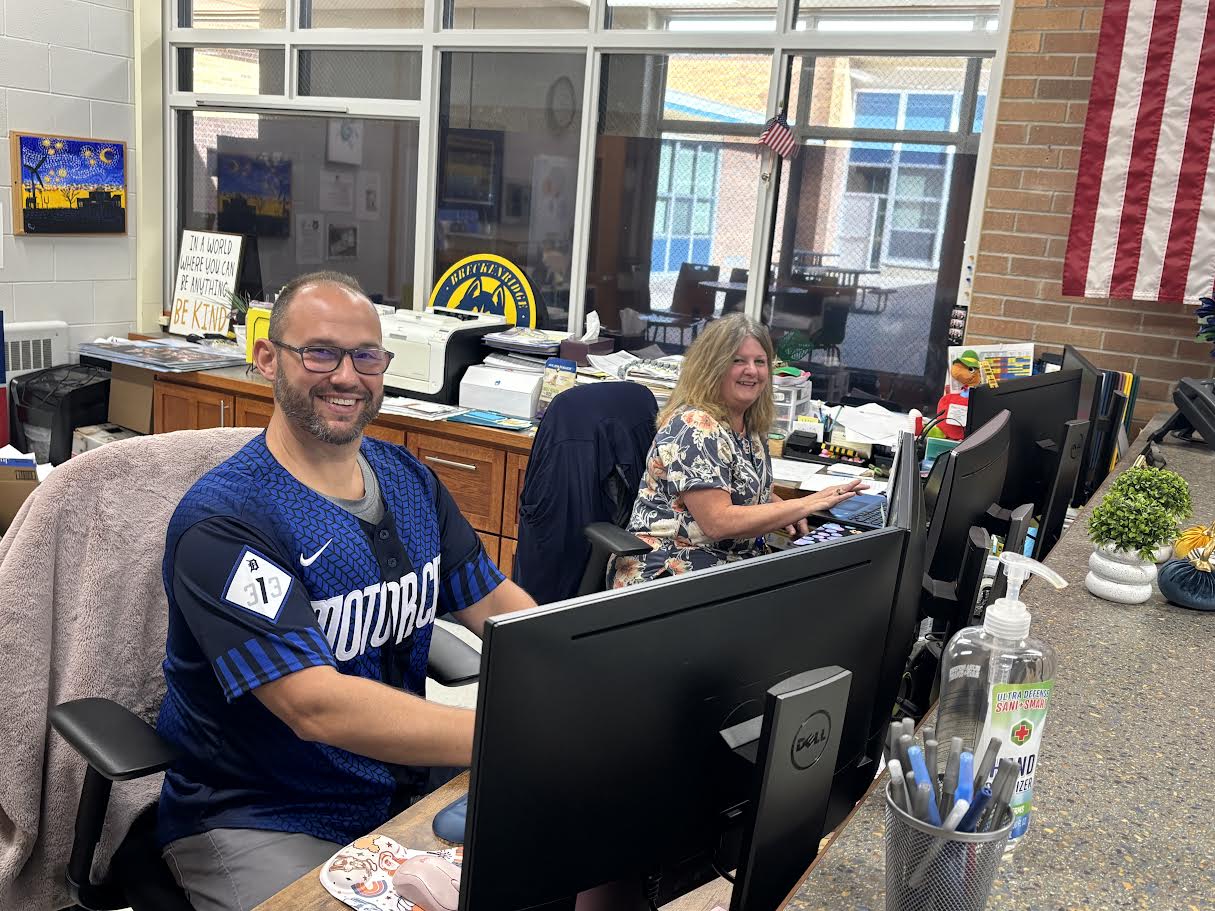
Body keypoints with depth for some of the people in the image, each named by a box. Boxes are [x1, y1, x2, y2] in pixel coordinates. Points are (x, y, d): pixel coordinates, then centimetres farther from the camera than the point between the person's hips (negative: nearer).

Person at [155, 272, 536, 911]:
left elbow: (494, 602, 6)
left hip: (406, 784, 6)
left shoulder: (409, 479, 3)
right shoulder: (223, 521, -21)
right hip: (255, 822, -5)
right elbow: (317, 707, -30)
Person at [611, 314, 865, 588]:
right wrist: (806, 504, -21)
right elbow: (718, 522, -24)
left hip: (732, 564, 9)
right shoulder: (695, 428, -17)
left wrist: (784, 511, 2)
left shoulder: (752, 426, 8)